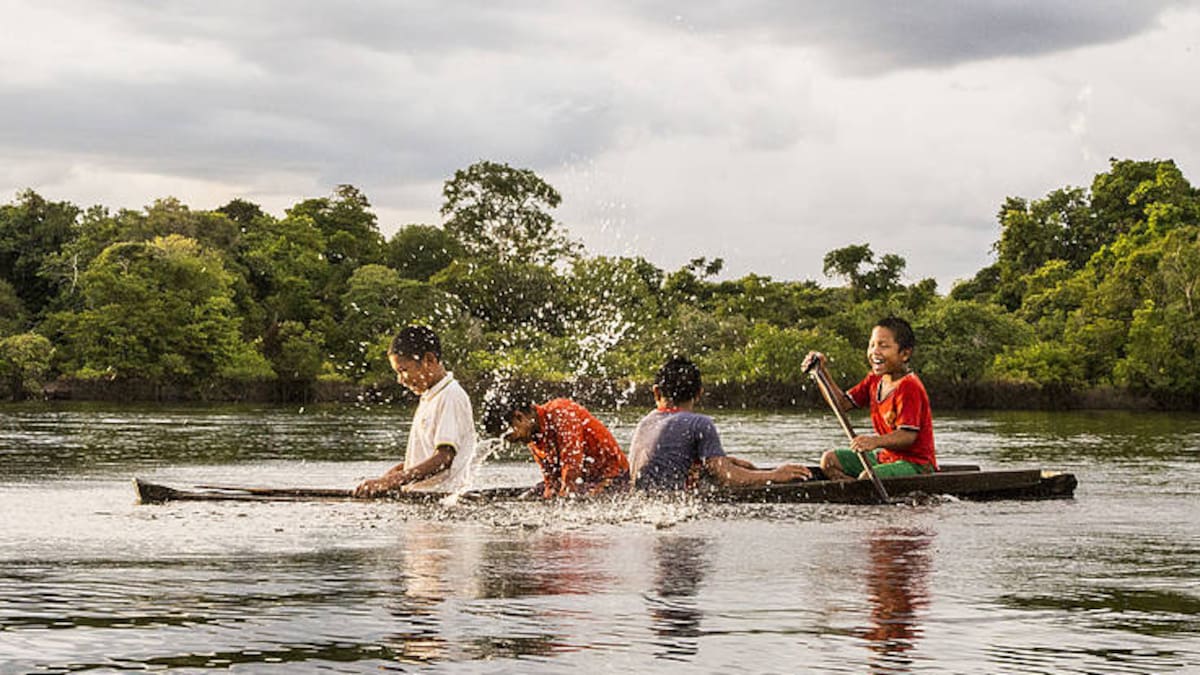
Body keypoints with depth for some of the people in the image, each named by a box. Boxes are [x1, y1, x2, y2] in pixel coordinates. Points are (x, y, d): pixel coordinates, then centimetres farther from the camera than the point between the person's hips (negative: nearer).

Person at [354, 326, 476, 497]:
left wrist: (392, 482, -22)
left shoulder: (451, 398, -9)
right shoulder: (428, 399, 22)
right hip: (416, 494, 9)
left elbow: (444, 458, -18)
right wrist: (385, 479, 11)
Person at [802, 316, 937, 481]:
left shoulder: (909, 387, -20)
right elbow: (843, 403, 12)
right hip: (885, 456, 10)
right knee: (829, 460, 3)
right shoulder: (874, 380, 9)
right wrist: (822, 372, 3)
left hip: (915, 463, -10)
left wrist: (876, 441, -44)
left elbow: (908, 436, -27)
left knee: (867, 477, -35)